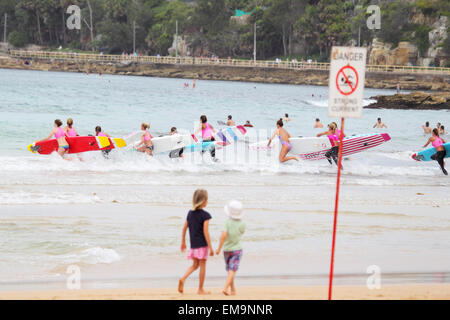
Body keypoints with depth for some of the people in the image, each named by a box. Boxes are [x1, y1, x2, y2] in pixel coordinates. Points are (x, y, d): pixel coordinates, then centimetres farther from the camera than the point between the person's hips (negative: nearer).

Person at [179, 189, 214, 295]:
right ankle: (200, 289, 11)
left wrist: (183, 242, 22)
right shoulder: (205, 215, -13)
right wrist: (210, 248, -13)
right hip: (202, 244, -6)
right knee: (202, 266, 6)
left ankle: (183, 278, -9)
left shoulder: (190, 213, 6)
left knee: (195, 265, 17)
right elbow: (205, 232, -17)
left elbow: (184, 228, 10)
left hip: (193, 244, 6)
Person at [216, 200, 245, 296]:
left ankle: (233, 289, 23)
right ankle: (225, 288, -22)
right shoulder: (242, 224, -9)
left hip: (227, 249, 1)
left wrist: (219, 248, -16)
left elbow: (223, 235, -24)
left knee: (230, 270, 16)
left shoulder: (228, 222, -13)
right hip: (237, 249, -1)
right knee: (232, 270, -6)